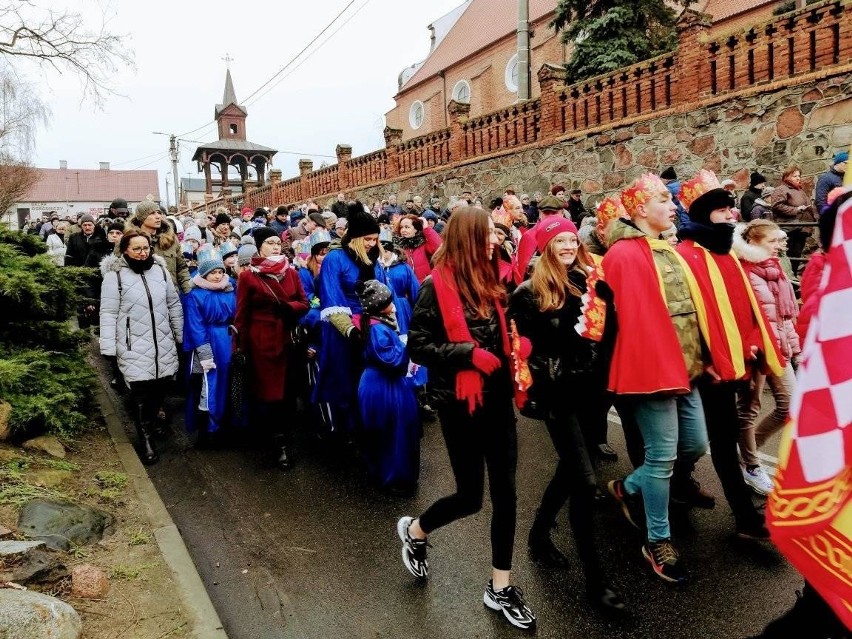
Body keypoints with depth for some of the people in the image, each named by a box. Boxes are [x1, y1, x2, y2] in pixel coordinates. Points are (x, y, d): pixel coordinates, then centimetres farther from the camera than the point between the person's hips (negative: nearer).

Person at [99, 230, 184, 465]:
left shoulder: (160, 270, 5)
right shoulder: (115, 275, -8)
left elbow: (174, 305, 13)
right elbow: (109, 313, -7)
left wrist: (180, 335, 14)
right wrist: (108, 347, -9)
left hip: (163, 343, 4)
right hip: (134, 346, -4)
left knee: (161, 385, 7)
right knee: (140, 389, -6)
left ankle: (150, 421, 33)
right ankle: (145, 437, 8)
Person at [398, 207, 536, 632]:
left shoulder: (487, 282, 8)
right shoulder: (436, 286, -12)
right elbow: (417, 346, -15)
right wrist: (469, 353, -22)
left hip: (497, 398, 6)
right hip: (460, 403, -6)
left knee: (505, 493, 8)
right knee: (470, 496, 5)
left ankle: (500, 588, 25)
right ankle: (414, 530, 36)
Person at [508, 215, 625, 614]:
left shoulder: (588, 280, 8)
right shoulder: (531, 292, -6)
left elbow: (608, 329, 9)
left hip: (587, 388, 6)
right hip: (558, 393, -6)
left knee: (569, 469, 18)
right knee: (585, 480, -7)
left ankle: (539, 535, 41)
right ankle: (594, 578, 6)